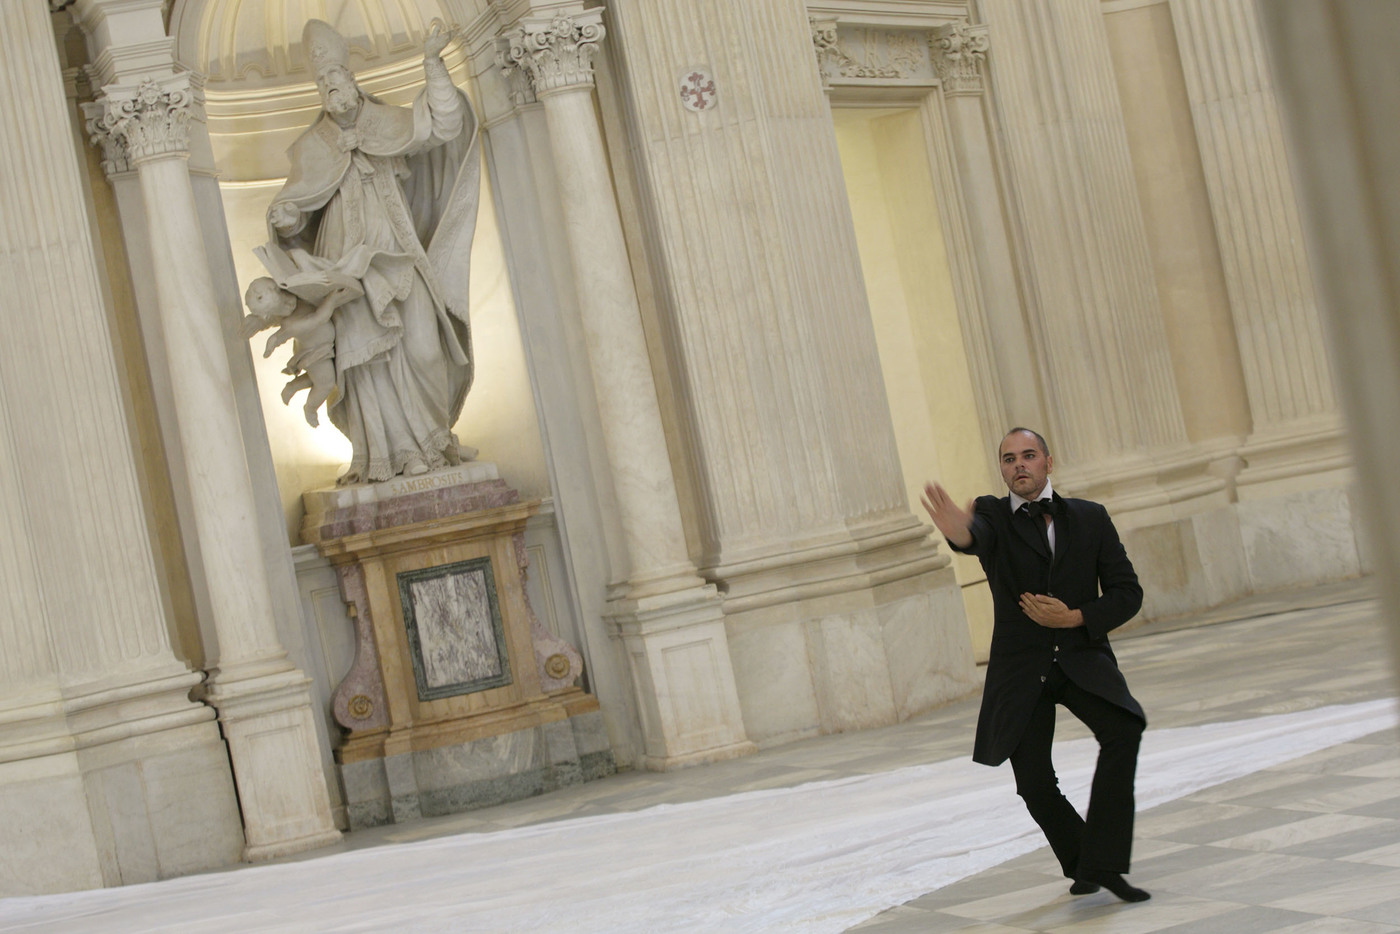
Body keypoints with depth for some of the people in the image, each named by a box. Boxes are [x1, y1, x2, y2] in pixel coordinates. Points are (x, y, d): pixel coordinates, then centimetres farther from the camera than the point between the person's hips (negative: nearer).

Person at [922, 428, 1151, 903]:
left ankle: (1103, 863, -18)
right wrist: (959, 532, -53)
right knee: (1034, 783, -4)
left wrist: (1075, 617, -14)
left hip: (1083, 657, 1)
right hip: (1021, 671, 0)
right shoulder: (994, 515, -1)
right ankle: (1081, 861, 25)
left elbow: (1127, 592, 3)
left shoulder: (1090, 517, 4)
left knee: (1123, 729, -26)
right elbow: (978, 535, -28)